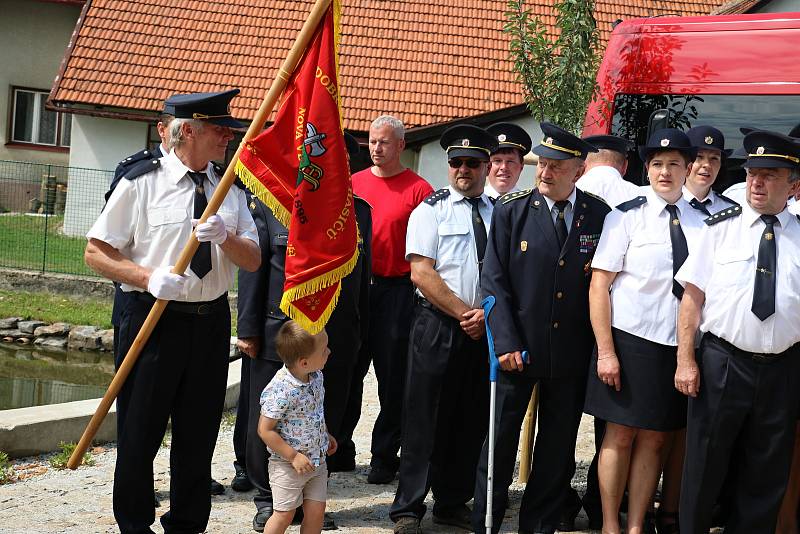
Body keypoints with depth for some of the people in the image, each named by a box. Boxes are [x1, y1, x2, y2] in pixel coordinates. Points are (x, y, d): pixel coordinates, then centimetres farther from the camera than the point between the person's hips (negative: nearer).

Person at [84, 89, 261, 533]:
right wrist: (148, 276, -20)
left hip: (212, 322, 4)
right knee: (141, 431, 2)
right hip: (156, 318, -4)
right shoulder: (142, 183, -5)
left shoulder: (230, 191, 9)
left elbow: (253, 261, 5)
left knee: (199, 434, 11)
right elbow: (96, 252, -5)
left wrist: (225, 237, -16)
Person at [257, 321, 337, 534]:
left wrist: (325, 435, 14)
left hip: (316, 459, 7)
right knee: (285, 513, 3)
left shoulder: (316, 376, -2)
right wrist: (294, 456, -19)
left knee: (316, 511, 8)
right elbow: (265, 430, -21)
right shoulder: (281, 390, -27)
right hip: (288, 464, -7)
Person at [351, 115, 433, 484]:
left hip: (398, 291, -4)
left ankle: (384, 457, 12)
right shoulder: (353, 183, 10)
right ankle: (340, 449, 21)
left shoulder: (418, 189, -2)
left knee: (393, 380, 3)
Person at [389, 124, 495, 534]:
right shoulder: (431, 210, 0)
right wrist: (464, 313, -11)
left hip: (484, 328, 4)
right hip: (437, 325, -4)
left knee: (471, 420, 9)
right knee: (425, 419, -1)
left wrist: (488, 313, -9)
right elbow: (421, 273, -8)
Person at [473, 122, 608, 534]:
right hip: (516, 349, -1)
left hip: (572, 355, 1)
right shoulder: (510, 210, -2)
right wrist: (506, 343, -11)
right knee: (499, 442, 6)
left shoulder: (599, 215, 0)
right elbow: (494, 281, -4)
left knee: (558, 450, 10)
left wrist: (600, 346, 0)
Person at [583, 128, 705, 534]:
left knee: (654, 439, 9)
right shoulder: (627, 216, -5)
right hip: (630, 339, -3)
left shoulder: (700, 222, 5)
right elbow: (598, 286, -7)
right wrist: (605, 351, -12)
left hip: (678, 345, 3)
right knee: (620, 436, 3)